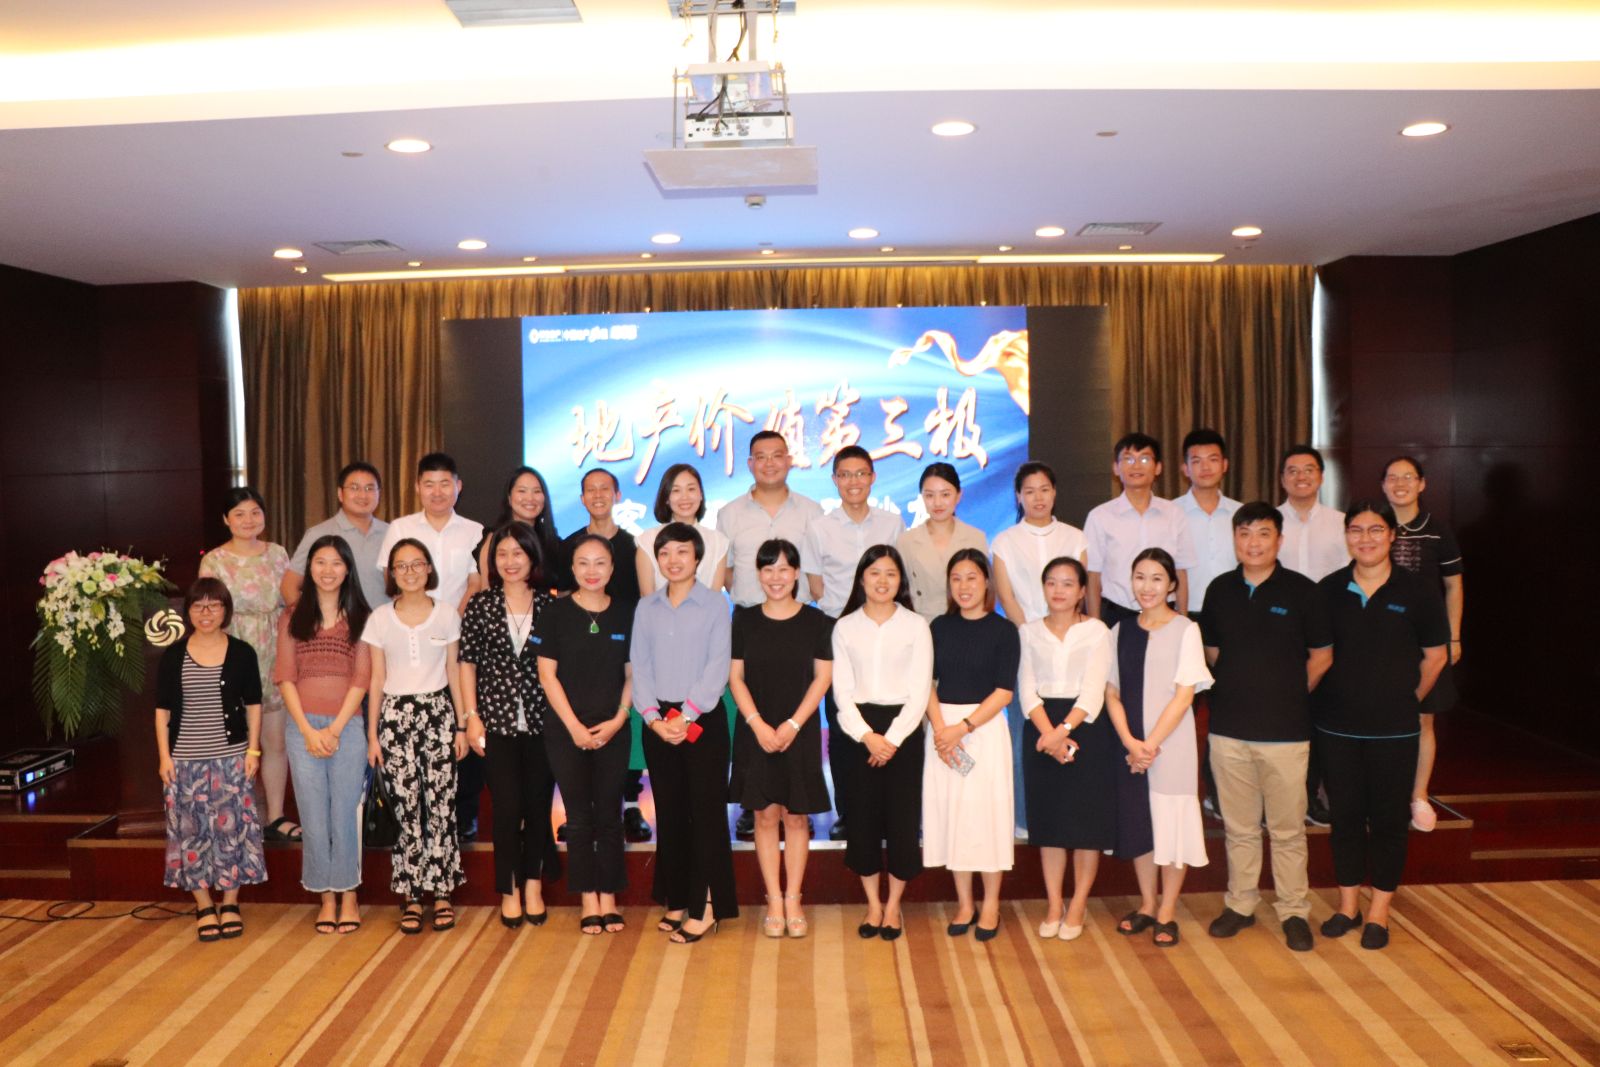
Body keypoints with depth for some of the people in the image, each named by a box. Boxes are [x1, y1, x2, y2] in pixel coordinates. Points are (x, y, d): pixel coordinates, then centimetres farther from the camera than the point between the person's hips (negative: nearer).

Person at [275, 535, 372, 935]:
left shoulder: (360, 617, 5)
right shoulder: (293, 618, 10)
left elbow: (361, 678, -1)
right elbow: (285, 677, 4)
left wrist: (335, 729, -9)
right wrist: (307, 729, -6)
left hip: (348, 725, -2)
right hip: (304, 726, 2)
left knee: (345, 812, 0)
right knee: (313, 815, 4)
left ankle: (348, 895, 14)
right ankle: (327, 897, 15)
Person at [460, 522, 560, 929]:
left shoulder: (550, 604, 3)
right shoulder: (481, 604, 2)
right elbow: (467, 662, 3)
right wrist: (471, 716, -3)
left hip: (542, 721, 1)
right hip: (497, 721, -1)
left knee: (538, 804, 7)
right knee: (507, 806, -1)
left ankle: (533, 885, 23)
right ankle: (509, 890, 15)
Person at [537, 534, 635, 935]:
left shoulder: (625, 615, 4)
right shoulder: (554, 613, -2)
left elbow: (632, 674, 7)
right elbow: (547, 674, -4)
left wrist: (618, 720, -6)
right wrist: (574, 726, -9)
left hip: (613, 732, 2)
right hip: (567, 731, -2)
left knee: (609, 814, 6)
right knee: (579, 816, 4)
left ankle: (609, 897, 16)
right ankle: (588, 899, 13)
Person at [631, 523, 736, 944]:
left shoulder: (715, 605, -2)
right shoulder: (646, 607, 8)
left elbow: (718, 667, -9)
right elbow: (639, 666, 4)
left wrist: (686, 715, -15)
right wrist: (653, 717, -8)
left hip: (703, 718, -3)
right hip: (658, 722, 4)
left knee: (706, 811, -2)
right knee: (669, 812, 9)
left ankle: (704, 908, 4)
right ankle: (676, 901, 20)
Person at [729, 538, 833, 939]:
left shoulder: (816, 621, 0)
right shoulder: (745, 620, 3)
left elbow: (822, 677, -2)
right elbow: (735, 677, 2)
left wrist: (792, 725, -10)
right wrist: (758, 724, -9)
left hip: (800, 731, -1)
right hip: (756, 732, 1)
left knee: (795, 815, 4)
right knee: (765, 814, 3)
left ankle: (793, 899, 13)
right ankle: (774, 900, 11)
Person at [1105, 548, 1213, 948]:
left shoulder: (1185, 630, -5)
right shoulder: (1120, 631, 6)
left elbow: (1184, 694, -9)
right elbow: (1112, 693, 5)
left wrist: (1150, 744, -13)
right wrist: (1130, 742, -9)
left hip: (1171, 745, -3)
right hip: (1130, 746, 4)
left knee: (1171, 824, 2)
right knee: (1138, 824, 10)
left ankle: (1167, 913, 17)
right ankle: (1146, 905, 26)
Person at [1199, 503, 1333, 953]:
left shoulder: (1302, 591, -4)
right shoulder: (1219, 590, 5)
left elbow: (1321, 658, 2)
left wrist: (1288, 696, 3)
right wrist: (1237, 692, 6)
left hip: (1285, 730, -2)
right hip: (1228, 729, 3)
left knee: (1288, 829, 6)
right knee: (1238, 826, 13)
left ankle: (1294, 911, 20)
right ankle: (1240, 904, 26)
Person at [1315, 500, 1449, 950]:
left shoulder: (1417, 592, -6)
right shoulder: (1328, 590, -1)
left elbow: (1435, 656, 4)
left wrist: (1407, 700, 7)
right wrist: (1338, 697, 7)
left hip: (1394, 728, -2)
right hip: (1337, 726, 2)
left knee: (1388, 819, 7)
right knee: (1345, 816, 11)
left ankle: (1380, 911, 22)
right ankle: (1348, 904, 25)